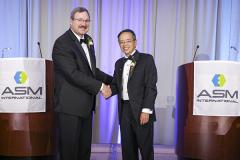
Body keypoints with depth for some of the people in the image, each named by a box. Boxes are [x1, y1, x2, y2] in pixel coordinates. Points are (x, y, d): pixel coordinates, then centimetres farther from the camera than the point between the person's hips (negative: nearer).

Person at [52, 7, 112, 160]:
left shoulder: (88, 41, 13)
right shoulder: (62, 43, -14)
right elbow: (73, 74, -22)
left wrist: (111, 80, 14)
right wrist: (100, 86, -18)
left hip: (86, 104, 8)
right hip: (70, 105, -8)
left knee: (85, 147, 14)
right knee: (70, 147, 3)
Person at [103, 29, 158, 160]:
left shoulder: (146, 59, -2)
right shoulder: (119, 63, 16)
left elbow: (151, 87, -8)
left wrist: (146, 110, -16)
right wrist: (110, 91, -6)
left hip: (141, 110, -5)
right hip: (125, 110, 5)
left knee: (146, 148, 3)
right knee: (127, 148, 10)